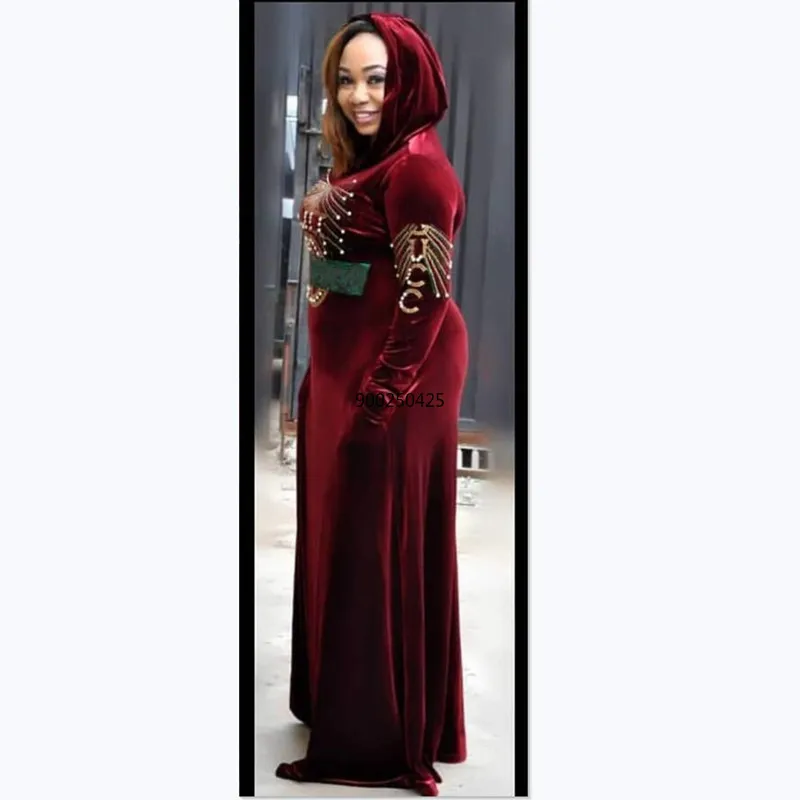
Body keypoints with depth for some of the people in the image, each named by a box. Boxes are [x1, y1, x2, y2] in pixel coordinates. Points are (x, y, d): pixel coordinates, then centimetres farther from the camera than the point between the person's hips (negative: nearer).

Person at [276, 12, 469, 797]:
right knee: (342, 533, 18)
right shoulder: (368, 161, 13)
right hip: (343, 372, 10)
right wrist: (332, 379, 16)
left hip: (394, 382, -10)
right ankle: (339, 700, 36)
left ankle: (380, 737, 17)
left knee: (379, 546, 0)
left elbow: (424, 299, -21)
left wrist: (383, 396, -21)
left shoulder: (418, 168, -17)